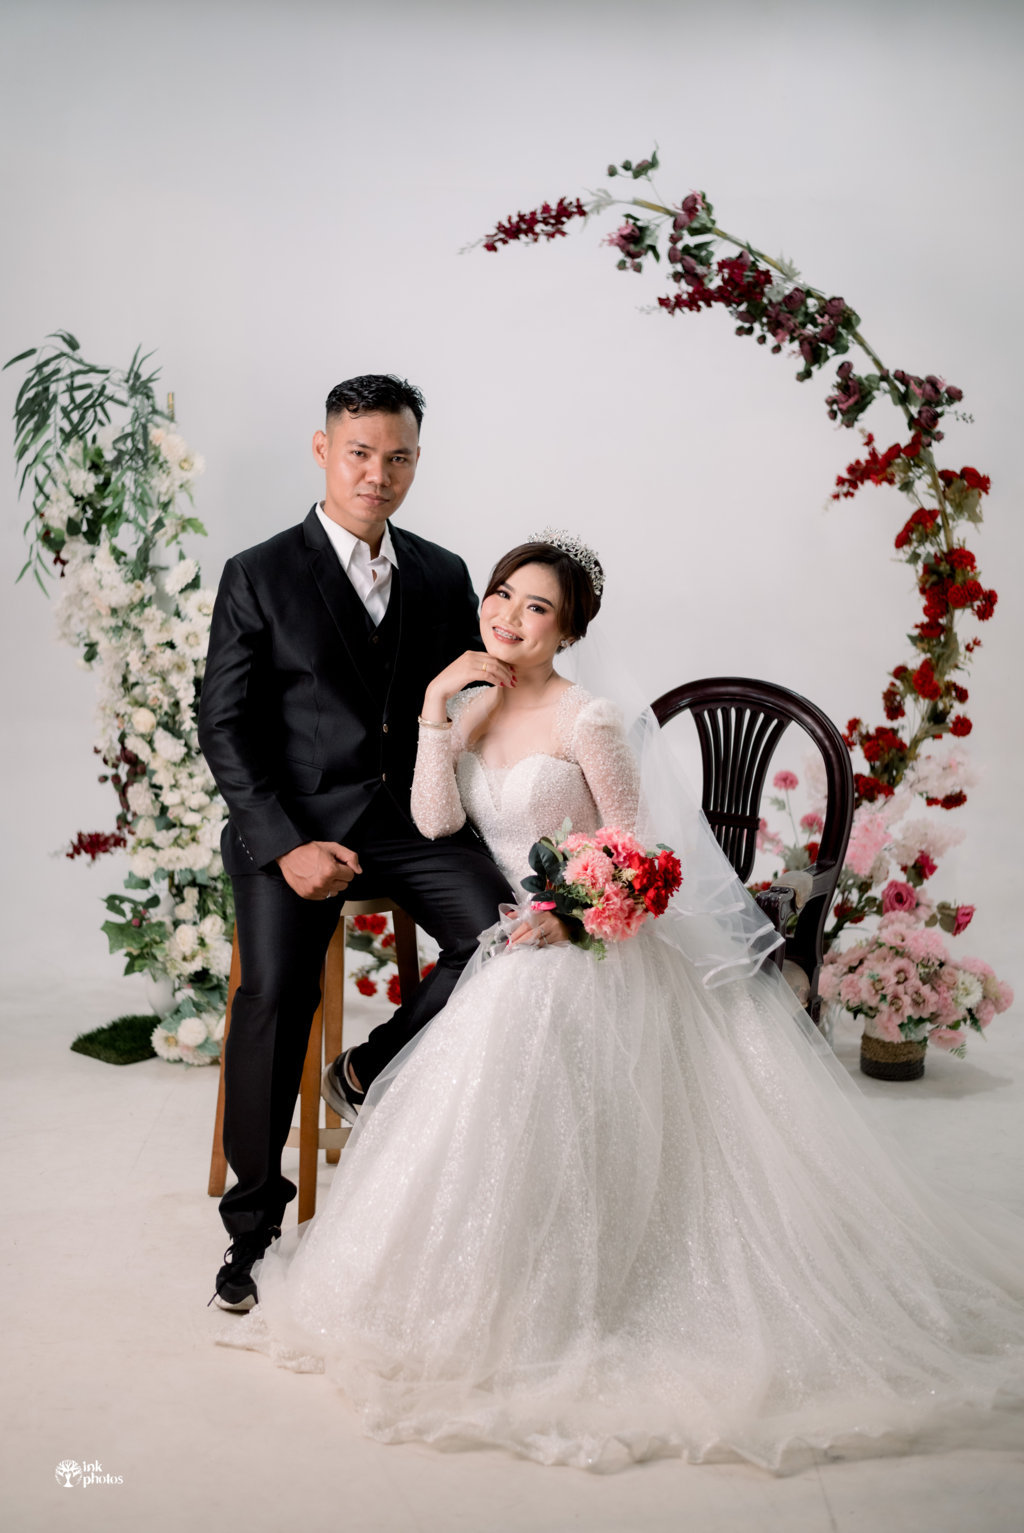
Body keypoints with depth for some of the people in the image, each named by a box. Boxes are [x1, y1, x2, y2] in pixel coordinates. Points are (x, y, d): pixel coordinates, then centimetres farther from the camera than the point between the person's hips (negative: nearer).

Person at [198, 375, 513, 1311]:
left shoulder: (444, 576, 13)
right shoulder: (258, 577, 2)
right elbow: (225, 727, -3)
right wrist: (285, 846, -14)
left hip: (413, 818, 3)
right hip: (294, 824, -3)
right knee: (275, 995, -25)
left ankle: (369, 1074, 4)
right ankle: (253, 1222, -3)